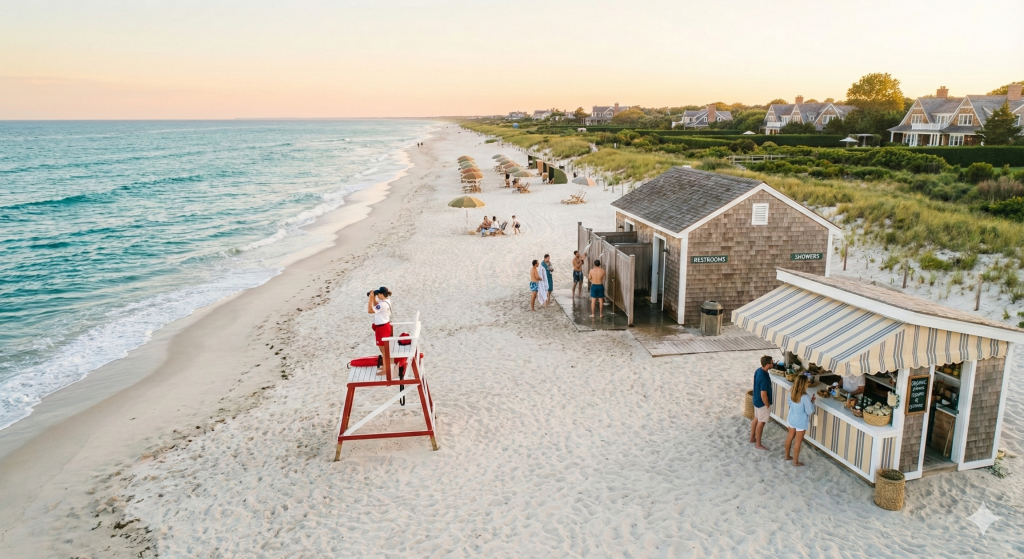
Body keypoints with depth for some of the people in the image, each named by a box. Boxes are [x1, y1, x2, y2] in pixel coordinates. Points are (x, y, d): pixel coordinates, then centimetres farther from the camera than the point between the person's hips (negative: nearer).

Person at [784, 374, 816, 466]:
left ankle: (787, 456, 39)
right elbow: (810, 412, -20)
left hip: (792, 419, 6)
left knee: (790, 437, 23)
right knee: (798, 442, 9)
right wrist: (812, 402, -6)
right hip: (801, 422, -6)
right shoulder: (805, 397, -30)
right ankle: (795, 461, 23)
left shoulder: (791, 393, -10)